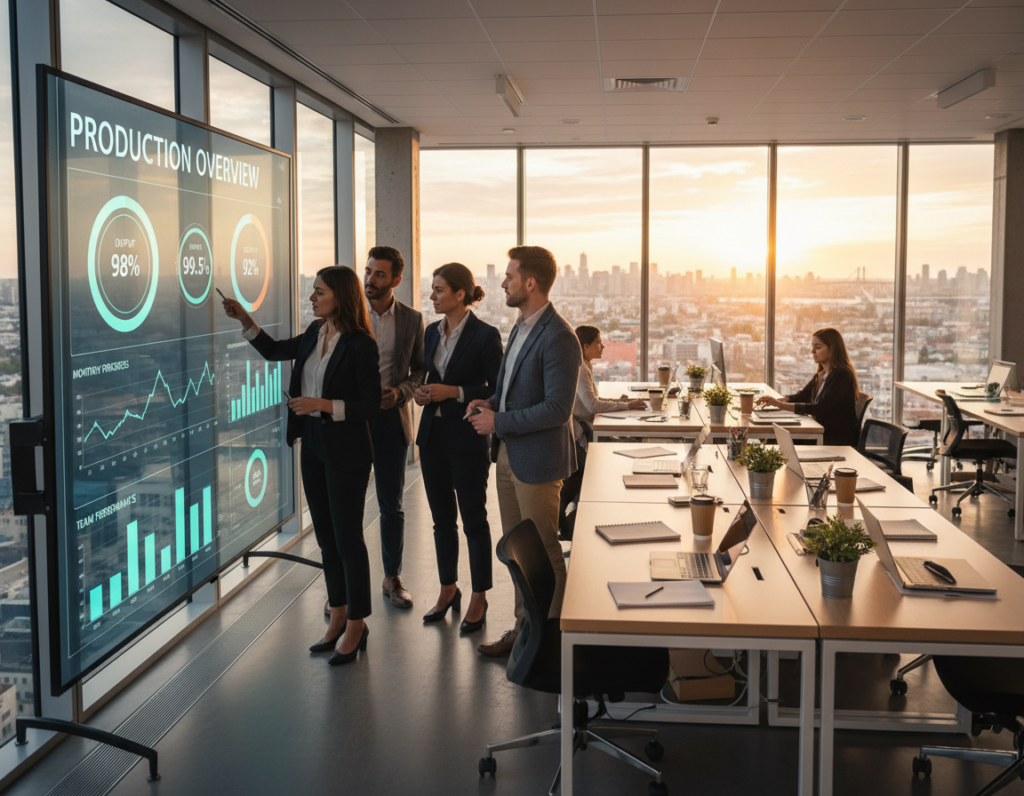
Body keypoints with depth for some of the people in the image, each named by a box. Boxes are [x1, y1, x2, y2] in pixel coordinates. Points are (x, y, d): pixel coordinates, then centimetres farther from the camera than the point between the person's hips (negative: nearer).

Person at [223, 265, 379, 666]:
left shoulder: (360, 344, -16)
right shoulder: (315, 333, 7)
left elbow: (371, 405, -17)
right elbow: (273, 350, 22)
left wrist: (322, 404, -23)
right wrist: (244, 319, 11)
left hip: (345, 452, -8)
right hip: (313, 445, 8)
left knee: (347, 537, 1)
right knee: (326, 535, 14)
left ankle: (356, 625, 14)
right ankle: (338, 617, 27)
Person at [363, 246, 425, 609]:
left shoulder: (411, 319, 2)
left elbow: (420, 370, 8)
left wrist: (400, 392, -10)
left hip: (392, 418, 1)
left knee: (392, 505, 10)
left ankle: (393, 578, 24)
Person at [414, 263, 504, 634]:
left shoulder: (485, 335, -12)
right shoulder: (432, 332, 9)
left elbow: (497, 390, -12)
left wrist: (454, 392, -19)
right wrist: (423, 392, 0)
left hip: (467, 439, -7)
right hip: (433, 434, 7)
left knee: (474, 520, 3)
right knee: (442, 518, 14)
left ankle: (478, 599, 15)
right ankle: (448, 590, 28)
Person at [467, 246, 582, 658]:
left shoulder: (558, 338, -20)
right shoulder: (521, 327, 10)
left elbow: (557, 409, -24)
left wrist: (498, 422, -18)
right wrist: (491, 403, 3)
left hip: (537, 460, -9)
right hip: (508, 454, 9)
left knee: (543, 553, 4)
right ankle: (523, 628, 31)